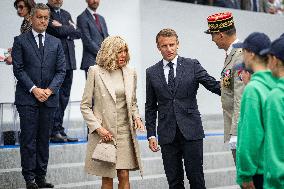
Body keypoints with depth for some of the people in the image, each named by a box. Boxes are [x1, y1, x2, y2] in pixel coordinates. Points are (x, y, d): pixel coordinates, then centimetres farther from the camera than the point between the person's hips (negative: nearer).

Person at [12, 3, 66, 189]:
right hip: (27, 97, -3)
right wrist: (34, 89, -13)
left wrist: (50, 90, -8)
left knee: (44, 138, 6)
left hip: (49, 97, 3)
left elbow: (61, 71, 7)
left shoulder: (56, 43, 12)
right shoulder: (20, 41, 3)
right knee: (28, 138, -4)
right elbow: (18, 69, -4)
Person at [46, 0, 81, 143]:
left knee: (64, 97, 7)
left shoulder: (66, 14, 20)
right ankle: (56, 132, -4)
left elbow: (77, 33, 7)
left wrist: (63, 28, -5)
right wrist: (69, 29, -1)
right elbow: (58, 32, -16)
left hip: (68, 61, 7)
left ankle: (58, 130, 12)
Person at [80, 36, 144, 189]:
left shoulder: (130, 73, 8)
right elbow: (85, 106, -3)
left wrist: (136, 117, 0)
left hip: (125, 131, 3)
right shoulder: (95, 72, -4)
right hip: (103, 133, -3)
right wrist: (98, 127, -12)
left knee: (124, 176, 0)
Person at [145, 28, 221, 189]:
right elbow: (150, 107, 11)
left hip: (191, 132, -2)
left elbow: (214, 85, -5)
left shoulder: (192, 65, 4)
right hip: (167, 134, 2)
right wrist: (151, 134, 4)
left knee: (196, 176, -1)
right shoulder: (152, 73, 9)